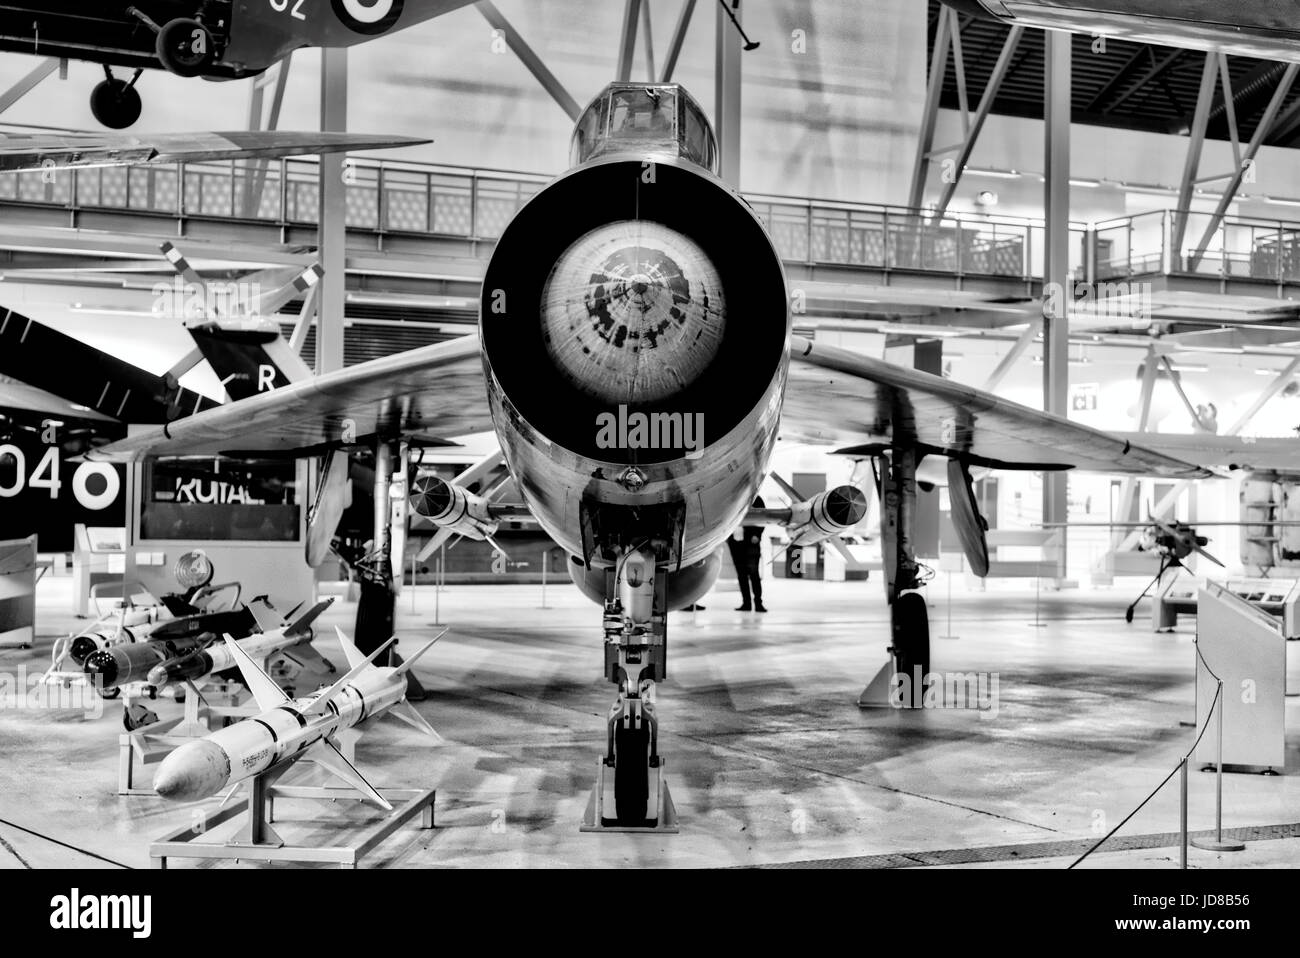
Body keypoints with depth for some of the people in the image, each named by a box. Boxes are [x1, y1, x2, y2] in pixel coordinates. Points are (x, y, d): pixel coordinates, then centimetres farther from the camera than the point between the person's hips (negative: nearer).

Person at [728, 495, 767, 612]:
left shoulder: (755, 499, 1)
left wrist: (757, 534, -11)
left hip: (751, 541, -4)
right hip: (735, 541, 4)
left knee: (753, 572, -7)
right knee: (741, 573, 6)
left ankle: (758, 603, -4)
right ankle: (746, 603, 10)